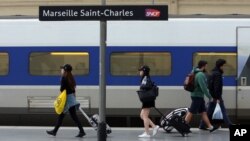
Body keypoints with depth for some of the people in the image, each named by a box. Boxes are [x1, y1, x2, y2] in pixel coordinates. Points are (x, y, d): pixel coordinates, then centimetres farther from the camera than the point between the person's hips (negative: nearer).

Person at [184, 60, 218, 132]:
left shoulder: (196, 73, 11)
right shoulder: (201, 75, -19)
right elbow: (203, 87, -23)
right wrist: (209, 97, -17)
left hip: (198, 96, 10)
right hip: (197, 96, -10)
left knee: (203, 112, 10)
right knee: (191, 112, -4)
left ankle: (210, 127, 13)